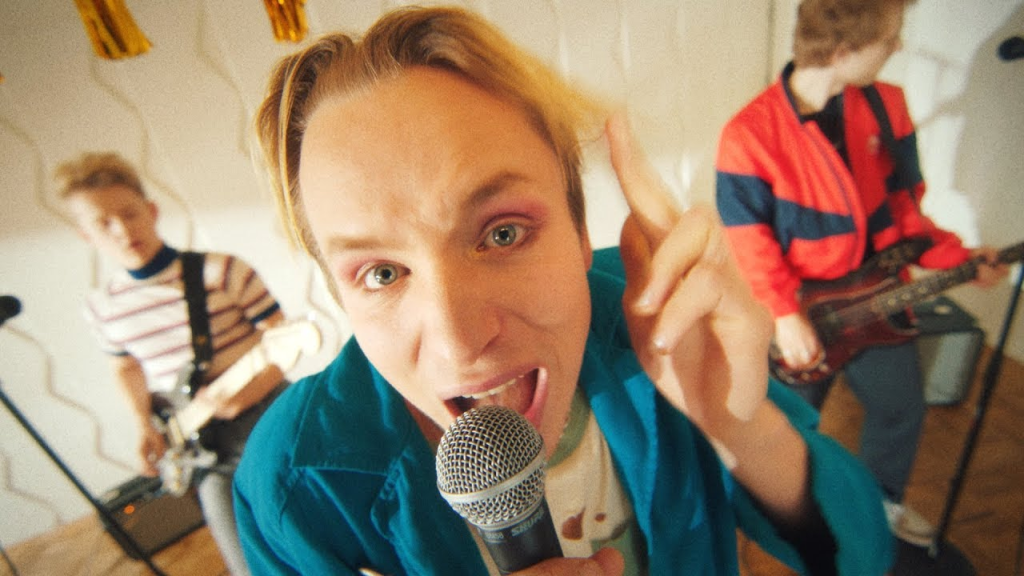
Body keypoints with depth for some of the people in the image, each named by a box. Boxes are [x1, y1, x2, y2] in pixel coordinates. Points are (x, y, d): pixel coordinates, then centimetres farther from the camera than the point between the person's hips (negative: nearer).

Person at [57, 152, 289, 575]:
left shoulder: (221, 271, -11)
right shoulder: (103, 307, 2)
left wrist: (247, 392, -22)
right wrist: (145, 424, 6)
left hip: (264, 417, -3)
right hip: (203, 441, 3)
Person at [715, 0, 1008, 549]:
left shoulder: (886, 104, -3)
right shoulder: (750, 134, -22)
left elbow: (902, 203, 6)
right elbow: (746, 240, -19)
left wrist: (955, 256, -4)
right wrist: (785, 315, -24)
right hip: (800, 312, -5)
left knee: (902, 408, 23)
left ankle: (881, 499, 53)